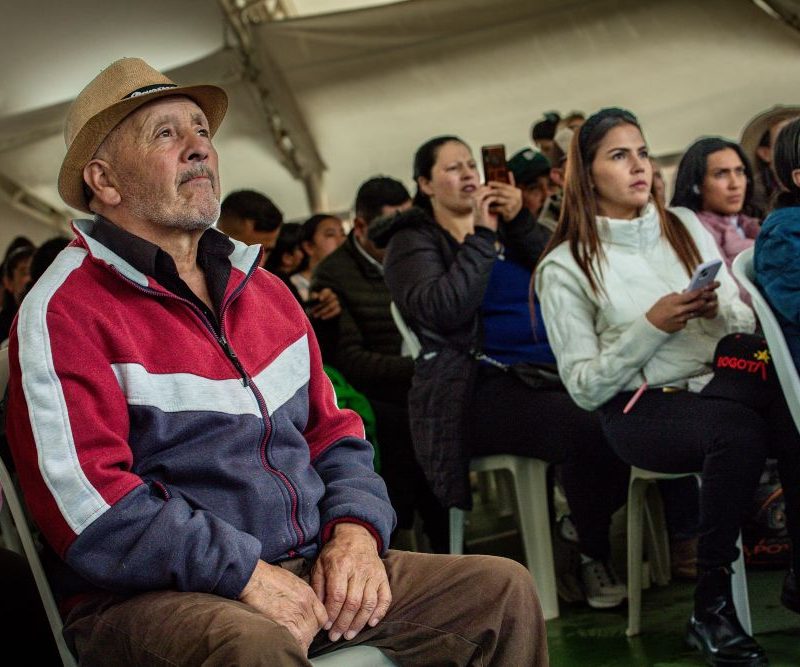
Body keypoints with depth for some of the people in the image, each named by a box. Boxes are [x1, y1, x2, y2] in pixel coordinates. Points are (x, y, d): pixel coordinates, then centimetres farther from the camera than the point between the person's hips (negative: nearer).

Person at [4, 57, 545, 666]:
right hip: (153, 598, -7)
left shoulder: (265, 291, 18)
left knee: (503, 589, -3)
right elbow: (88, 506, -17)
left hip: (308, 571, 8)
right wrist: (245, 573, -19)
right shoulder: (66, 312, -7)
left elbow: (334, 431, 21)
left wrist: (354, 531, 0)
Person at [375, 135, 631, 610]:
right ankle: (594, 555, -10)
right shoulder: (413, 242, 9)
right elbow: (441, 311, -12)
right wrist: (481, 237, -7)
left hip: (549, 370, 6)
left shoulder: (507, 228, 25)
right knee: (590, 430, -32)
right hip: (479, 387, -5)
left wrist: (521, 224, 2)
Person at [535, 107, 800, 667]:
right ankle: (711, 609, -24)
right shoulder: (565, 267, -1)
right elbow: (585, 386, -4)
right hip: (640, 409, -4)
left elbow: (745, 321, 14)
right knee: (739, 426, -35)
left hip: (714, 383, 4)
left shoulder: (685, 226, 12)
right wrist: (651, 326, -13)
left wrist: (718, 310, -9)